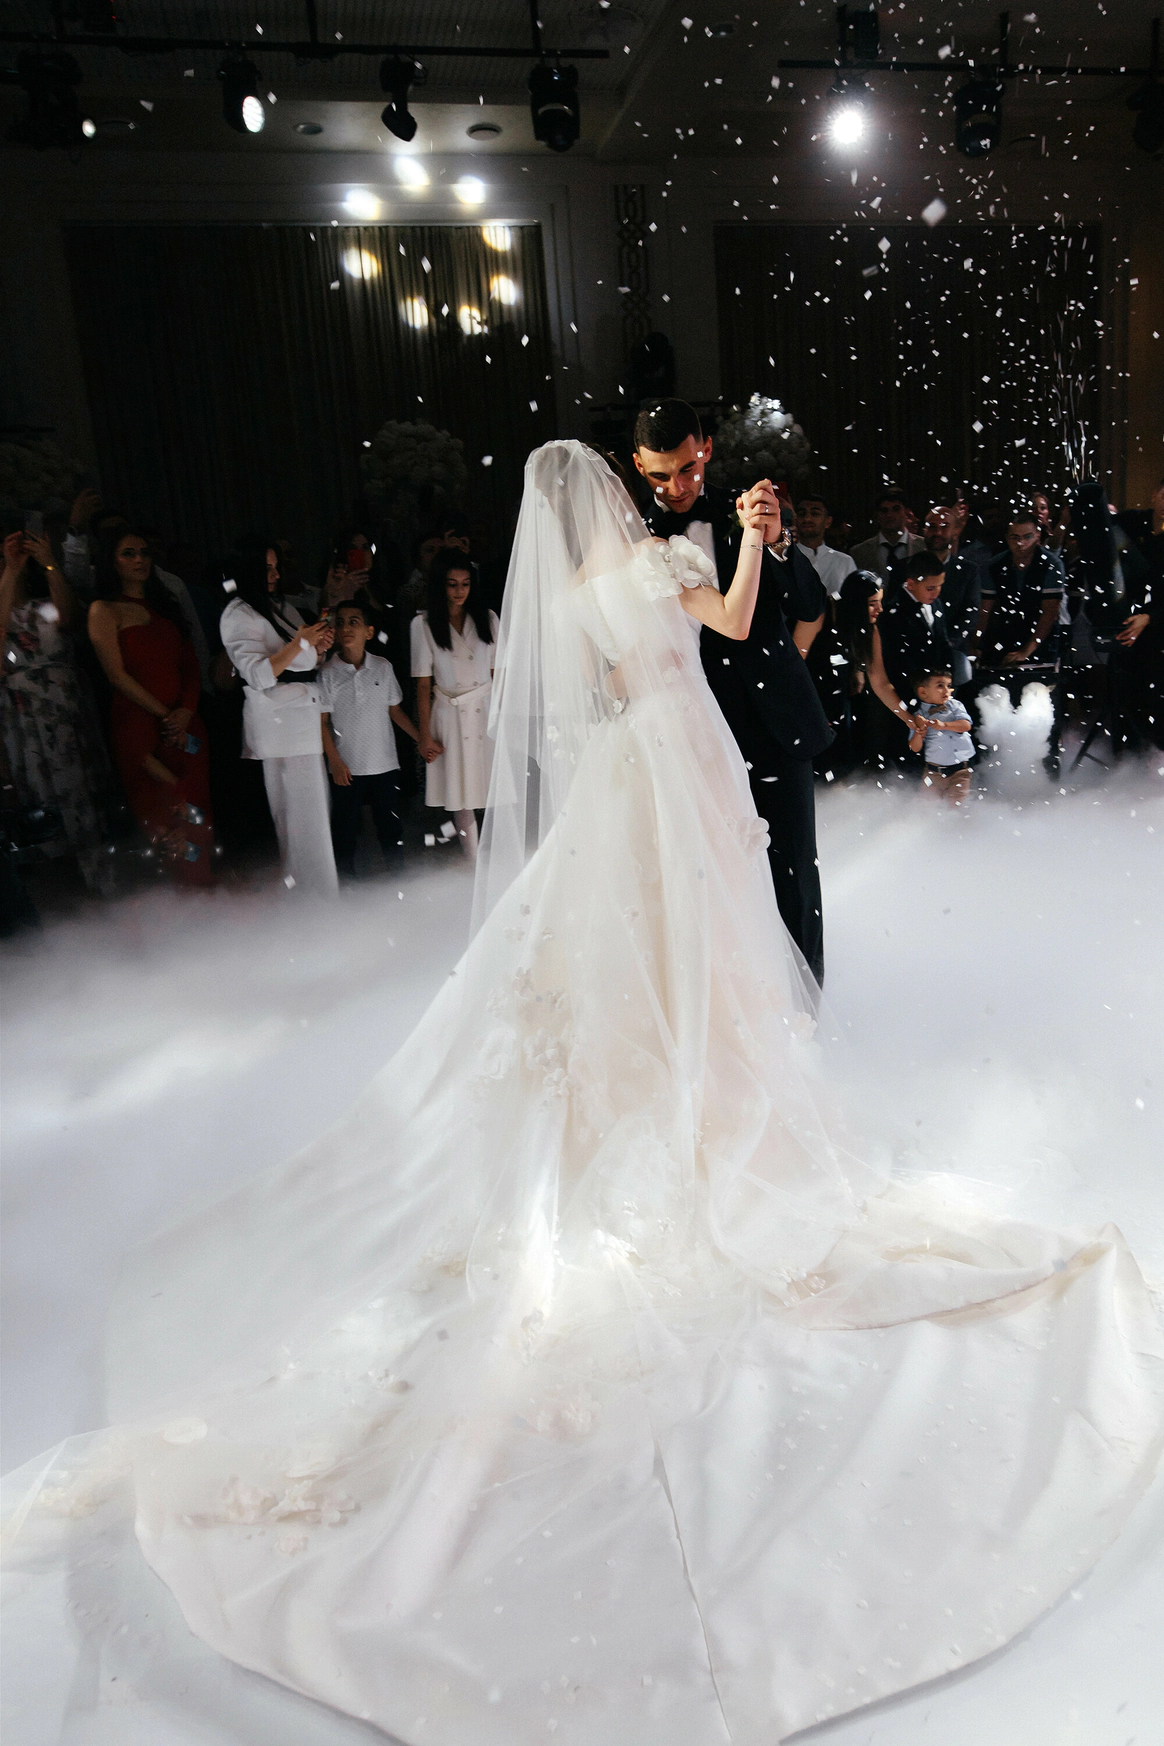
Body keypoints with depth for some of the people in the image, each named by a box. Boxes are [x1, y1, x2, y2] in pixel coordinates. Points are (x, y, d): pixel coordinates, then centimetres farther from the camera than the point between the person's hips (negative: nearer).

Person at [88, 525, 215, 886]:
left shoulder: (165, 606, 19)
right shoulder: (104, 610, 1)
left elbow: (191, 665, 12)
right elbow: (118, 675, -7)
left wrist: (186, 711, -5)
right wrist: (165, 715, -11)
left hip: (185, 723, 5)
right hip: (140, 726, -5)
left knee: (198, 813, 0)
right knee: (166, 823, -6)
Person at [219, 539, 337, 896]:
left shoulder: (281, 606, 18)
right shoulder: (239, 615, -9)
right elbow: (258, 675, -19)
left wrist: (319, 646, 5)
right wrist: (299, 643, -19)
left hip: (306, 717, 8)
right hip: (279, 723, -8)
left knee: (317, 802, 9)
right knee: (298, 809, -6)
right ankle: (303, 885, 3)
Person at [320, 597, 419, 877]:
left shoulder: (383, 667, 2)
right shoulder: (327, 673, -4)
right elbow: (323, 722, -2)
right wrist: (335, 761, -8)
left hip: (384, 763, 2)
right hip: (347, 767, -2)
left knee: (391, 829, 8)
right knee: (345, 829, 6)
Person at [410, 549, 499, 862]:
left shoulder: (487, 618, 8)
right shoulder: (424, 624, 2)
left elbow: (498, 673, 10)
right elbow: (423, 684, 1)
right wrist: (425, 735, -1)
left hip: (487, 711, 1)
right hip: (450, 716, -1)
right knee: (460, 799, 1)